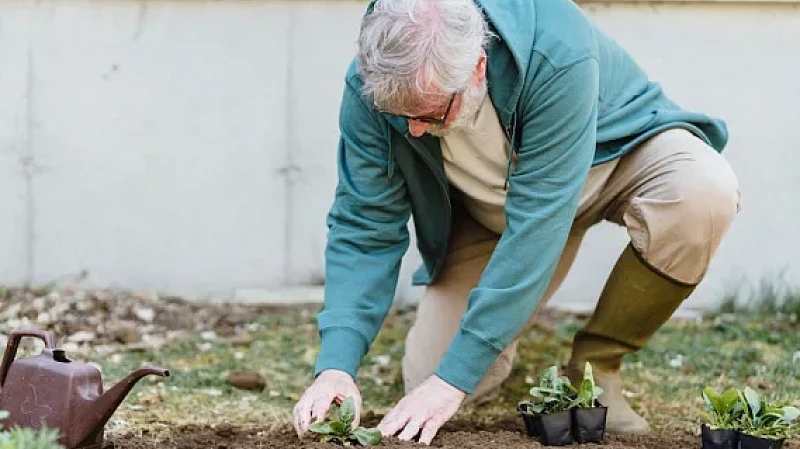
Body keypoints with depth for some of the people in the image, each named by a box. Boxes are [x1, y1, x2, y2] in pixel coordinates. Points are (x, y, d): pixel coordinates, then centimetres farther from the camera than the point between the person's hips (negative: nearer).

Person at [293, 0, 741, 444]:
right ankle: (499, 330, 24)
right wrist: (335, 366, -34)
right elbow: (363, 228, -21)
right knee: (429, 380, -12)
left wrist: (452, 378, -41)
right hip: (486, 209, 2)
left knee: (704, 192, -36)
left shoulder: (558, 56, -41)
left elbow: (535, 224, -40)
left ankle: (596, 367, -13)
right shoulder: (370, 85, -28)